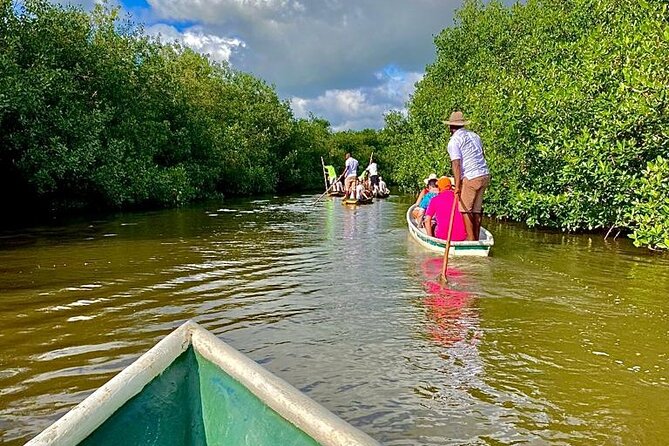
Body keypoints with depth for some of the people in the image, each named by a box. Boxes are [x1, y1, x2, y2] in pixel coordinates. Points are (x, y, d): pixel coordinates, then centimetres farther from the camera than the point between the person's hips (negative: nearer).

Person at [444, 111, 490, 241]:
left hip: (471, 177, -8)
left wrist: (457, 186, -17)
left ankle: (470, 239, 1)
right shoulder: (475, 135, 17)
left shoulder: (454, 141, -6)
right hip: (485, 175, 8)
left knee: (465, 209, 1)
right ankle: (476, 238, 16)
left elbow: (456, 164, -15)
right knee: (476, 209, 12)